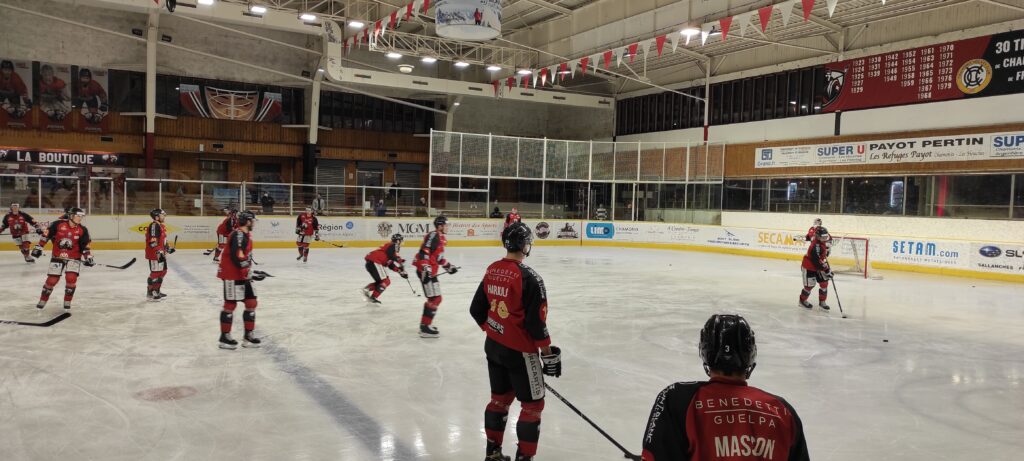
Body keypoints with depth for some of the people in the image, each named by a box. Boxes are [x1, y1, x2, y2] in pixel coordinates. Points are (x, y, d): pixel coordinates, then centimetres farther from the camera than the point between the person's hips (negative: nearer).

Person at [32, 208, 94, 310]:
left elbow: (85, 246, -1)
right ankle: (43, 300, 21)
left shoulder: (82, 230, -4)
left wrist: (88, 257, -11)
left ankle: (67, 302, 1)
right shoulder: (58, 224, -9)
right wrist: (38, 247, -2)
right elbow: (46, 235, -1)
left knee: (71, 278, -16)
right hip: (57, 257, 0)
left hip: (73, 258, 1)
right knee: (52, 280, 0)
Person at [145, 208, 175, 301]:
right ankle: (150, 293, 0)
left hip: (161, 254, 11)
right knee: (155, 273, -7)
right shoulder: (154, 226, -17)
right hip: (154, 254, -11)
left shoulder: (161, 226, 16)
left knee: (163, 271, 17)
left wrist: (168, 248, 27)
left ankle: (156, 291, 27)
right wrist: (159, 252, -27)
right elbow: (153, 241, -24)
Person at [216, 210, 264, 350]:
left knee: (251, 303, 8)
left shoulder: (245, 235, 14)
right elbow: (237, 257, -26)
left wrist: (249, 273, 21)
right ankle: (225, 337, 6)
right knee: (230, 304, -3)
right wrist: (249, 273, -22)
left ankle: (248, 335, 15)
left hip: (242, 275, 10)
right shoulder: (238, 235, -18)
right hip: (232, 275, -10)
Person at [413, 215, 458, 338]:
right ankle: (425, 327, -8)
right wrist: (426, 268, -33)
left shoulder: (440, 238, 17)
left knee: (434, 299, 18)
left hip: (431, 272, 11)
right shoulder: (433, 236, -15)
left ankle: (425, 324, 27)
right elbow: (424, 252, -25)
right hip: (426, 271, -11)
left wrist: (448, 266, 25)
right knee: (435, 299, -11)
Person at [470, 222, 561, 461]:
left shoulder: (492, 270, 1)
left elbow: (477, 309, 8)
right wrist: (548, 353, -10)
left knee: (500, 396, 22)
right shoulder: (529, 277, -21)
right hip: (519, 351, -8)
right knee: (533, 404, 7)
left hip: (493, 346, 8)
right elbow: (536, 322, -21)